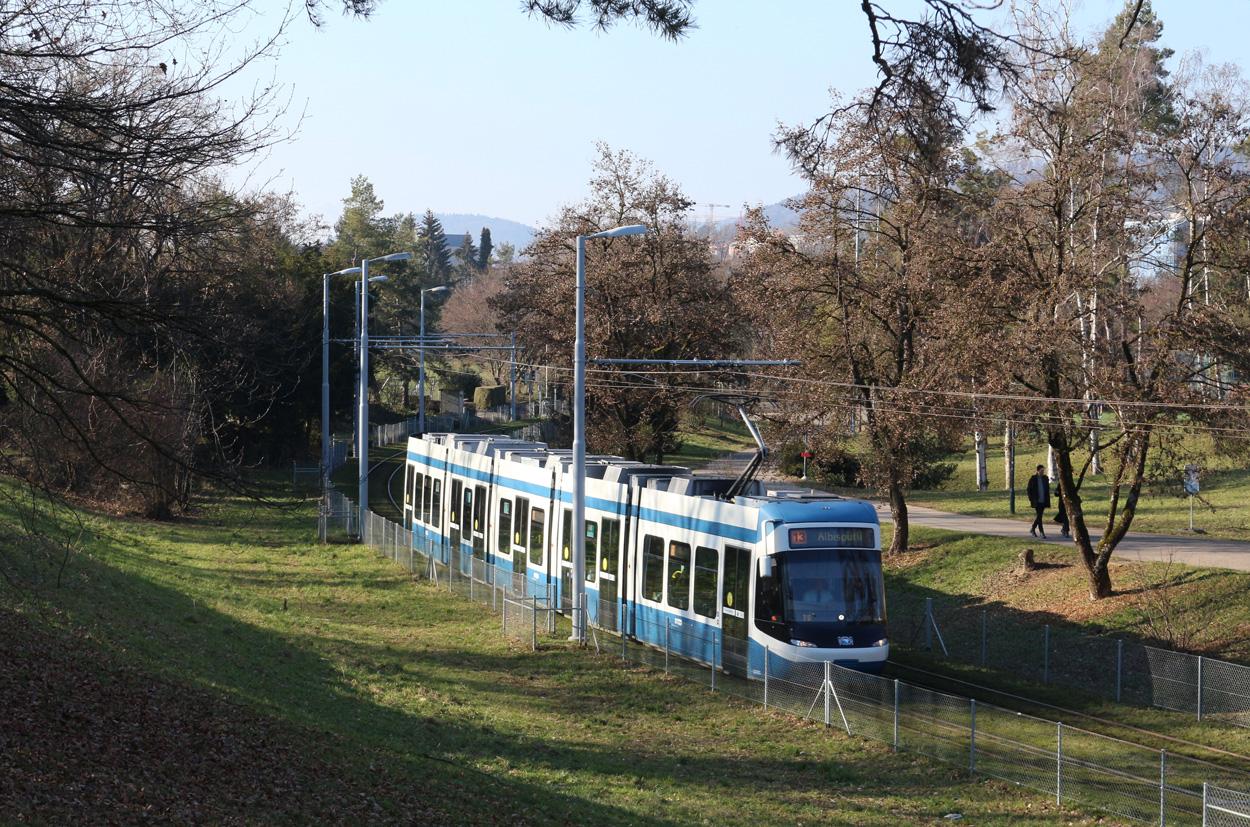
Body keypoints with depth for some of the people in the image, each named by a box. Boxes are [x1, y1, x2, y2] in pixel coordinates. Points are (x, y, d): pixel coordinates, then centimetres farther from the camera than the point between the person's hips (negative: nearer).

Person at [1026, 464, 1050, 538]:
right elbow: (1029, 490, 0)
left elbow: (1047, 490, 15)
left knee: (1039, 516, 11)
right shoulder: (1033, 479, -4)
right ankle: (1042, 533, -11)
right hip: (1037, 501, -5)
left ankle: (1032, 529, 31)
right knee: (1039, 516, -10)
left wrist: (1047, 501, 9)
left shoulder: (1045, 478, 8)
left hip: (1043, 501, 5)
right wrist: (1031, 500, -7)